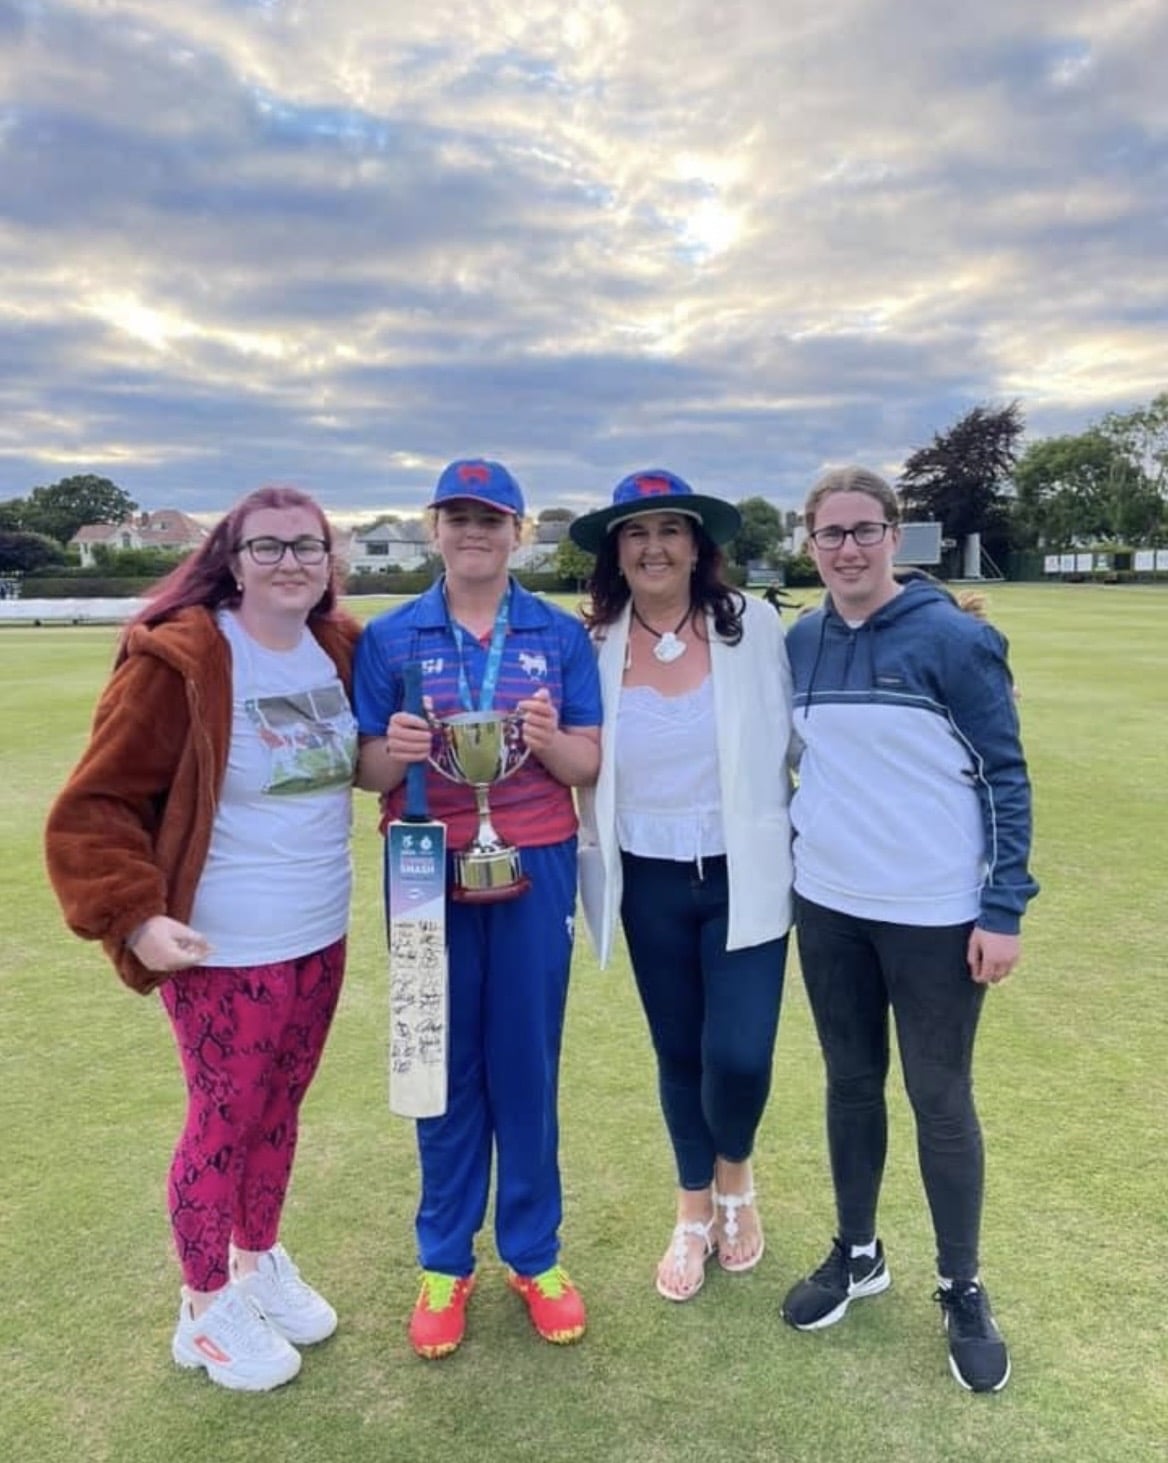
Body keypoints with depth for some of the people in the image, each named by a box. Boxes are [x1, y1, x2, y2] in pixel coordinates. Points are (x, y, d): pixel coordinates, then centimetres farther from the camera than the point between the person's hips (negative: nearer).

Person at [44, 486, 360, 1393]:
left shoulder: (342, 648, 2)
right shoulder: (179, 659, -17)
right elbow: (95, 807, -14)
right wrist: (132, 915, -22)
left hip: (320, 938, 6)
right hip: (224, 951, -6)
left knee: (278, 1111, 20)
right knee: (226, 1122, 10)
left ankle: (259, 1262, 43)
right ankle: (206, 1308, 33)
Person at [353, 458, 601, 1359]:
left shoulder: (561, 635, 3)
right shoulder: (389, 638, 2)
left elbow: (591, 765, 1)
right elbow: (368, 773, 1)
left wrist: (549, 739, -20)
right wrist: (396, 750, -21)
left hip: (535, 870, 0)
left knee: (527, 1062, 8)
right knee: (444, 1065, 9)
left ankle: (534, 1255, 28)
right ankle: (445, 1260, 27)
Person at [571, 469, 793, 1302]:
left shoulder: (754, 625, -7)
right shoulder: (595, 644, -3)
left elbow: (800, 733, -2)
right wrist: (587, 862, 3)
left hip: (746, 876, -2)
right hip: (649, 882, 2)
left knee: (740, 1055, -5)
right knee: (678, 1052, 14)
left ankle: (736, 1178, 32)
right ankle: (694, 1212, 40)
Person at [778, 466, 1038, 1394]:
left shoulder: (953, 637, -11)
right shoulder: (799, 642, 3)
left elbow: (1005, 776, -9)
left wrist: (1004, 910, -12)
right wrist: (802, 856, 11)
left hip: (936, 913, -4)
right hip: (828, 908, 4)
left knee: (941, 1099, 9)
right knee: (851, 1084, 17)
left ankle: (963, 1290, 30)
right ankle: (857, 1254, 37)